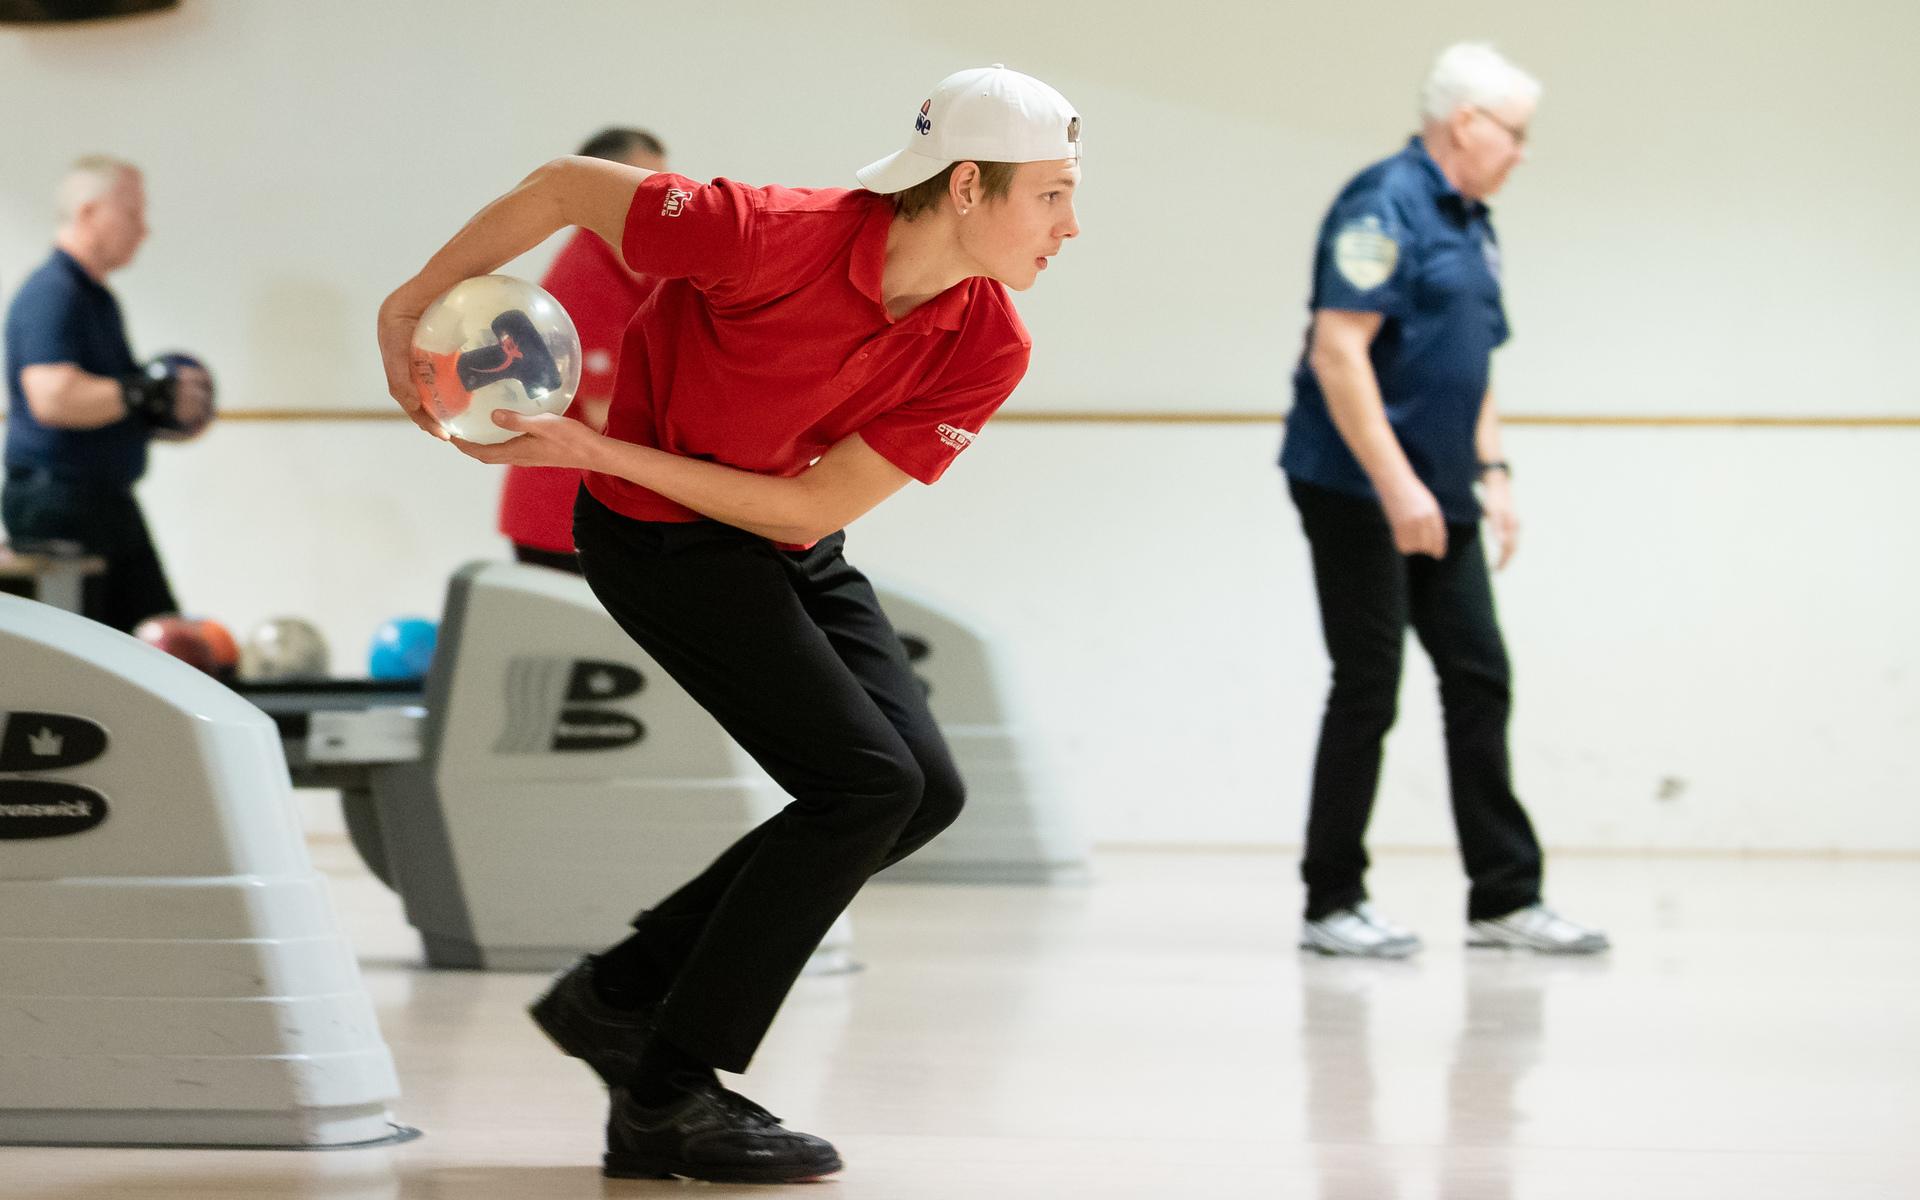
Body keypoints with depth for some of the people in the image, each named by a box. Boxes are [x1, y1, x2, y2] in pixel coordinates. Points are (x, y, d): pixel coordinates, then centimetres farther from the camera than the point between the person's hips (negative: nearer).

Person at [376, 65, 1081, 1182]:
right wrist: (412, 306, -10)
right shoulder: (781, 237, -31)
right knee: (865, 783, -16)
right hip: (658, 535, -7)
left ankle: (620, 993, 9)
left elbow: (813, 508, -17)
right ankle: (668, 1098, -7)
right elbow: (567, 188, -17)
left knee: (925, 790, -1)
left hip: (793, 545, 7)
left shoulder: (991, 346, -15)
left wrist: (605, 452, -24)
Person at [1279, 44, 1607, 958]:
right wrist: (1397, 485, -24)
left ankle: (1505, 897, 12)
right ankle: (1332, 905, 4)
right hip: (1357, 492, -9)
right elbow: (1337, 349, -21)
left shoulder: (1471, 224, 16)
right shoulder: (1386, 205, -13)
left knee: (1480, 680, 7)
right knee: (1369, 689, -5)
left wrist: (1492, 472, 14)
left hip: (1437, 502, 9)